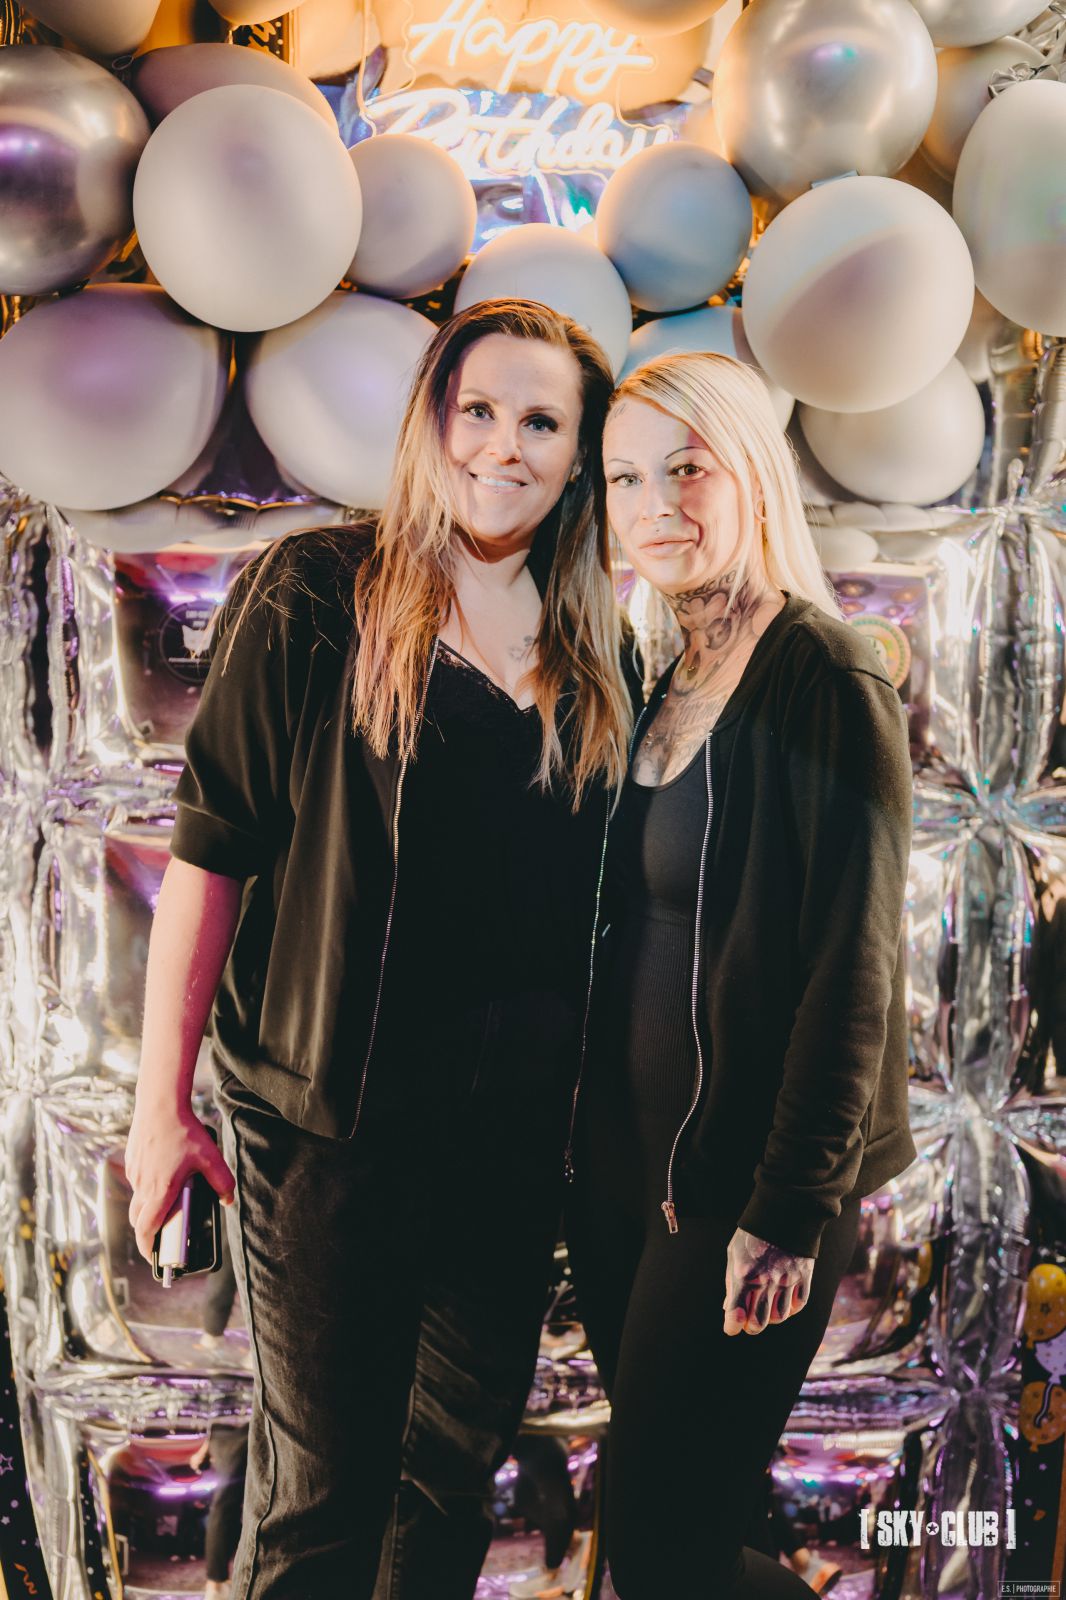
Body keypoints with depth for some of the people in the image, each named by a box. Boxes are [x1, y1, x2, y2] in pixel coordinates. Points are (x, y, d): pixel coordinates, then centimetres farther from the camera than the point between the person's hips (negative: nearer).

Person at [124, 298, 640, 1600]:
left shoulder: (595, 655, 9)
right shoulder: (315, 596, -4)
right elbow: (209, 850, -7)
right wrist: (161, 1102, -9)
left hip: (518, 1126, 5)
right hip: (332, 1115, -4)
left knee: (458, 1466, 18)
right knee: (319, 1483, 7)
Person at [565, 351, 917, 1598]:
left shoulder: (825, 682, -16)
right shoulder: (665, 693, 8)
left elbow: (853, 969, -18)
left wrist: (792, 1213, -17)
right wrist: (585, 1145, 13)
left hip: (745, 1192, -7)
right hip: (625, 1170, 8)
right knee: (649, 1500, 20)